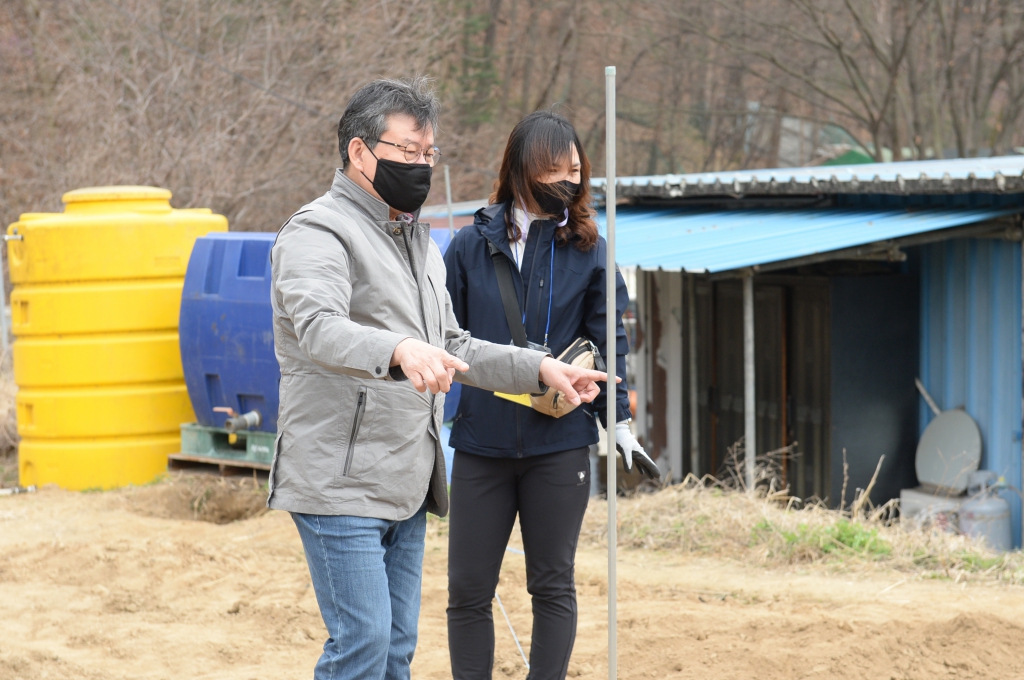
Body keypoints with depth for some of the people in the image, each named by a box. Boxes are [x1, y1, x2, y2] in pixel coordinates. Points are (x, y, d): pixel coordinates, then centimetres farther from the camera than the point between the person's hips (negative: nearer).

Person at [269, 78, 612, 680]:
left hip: (407, 490, 9)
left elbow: (452, 347, 27)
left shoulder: (419, 242, 20)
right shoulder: (318, 233, -10)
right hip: (341, 487, -9)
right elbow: (320, 328, -29)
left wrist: (540, 368, 13)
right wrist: (400, 350, -48)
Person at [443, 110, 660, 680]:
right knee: (468, 590, 3)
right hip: (481, 440, 0)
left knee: (553, 585, 7)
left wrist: (620, 424, -1)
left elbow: (608, 343, 5)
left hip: (560, 444, 0)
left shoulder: (589, 252, 2)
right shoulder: (472, 247, 2)